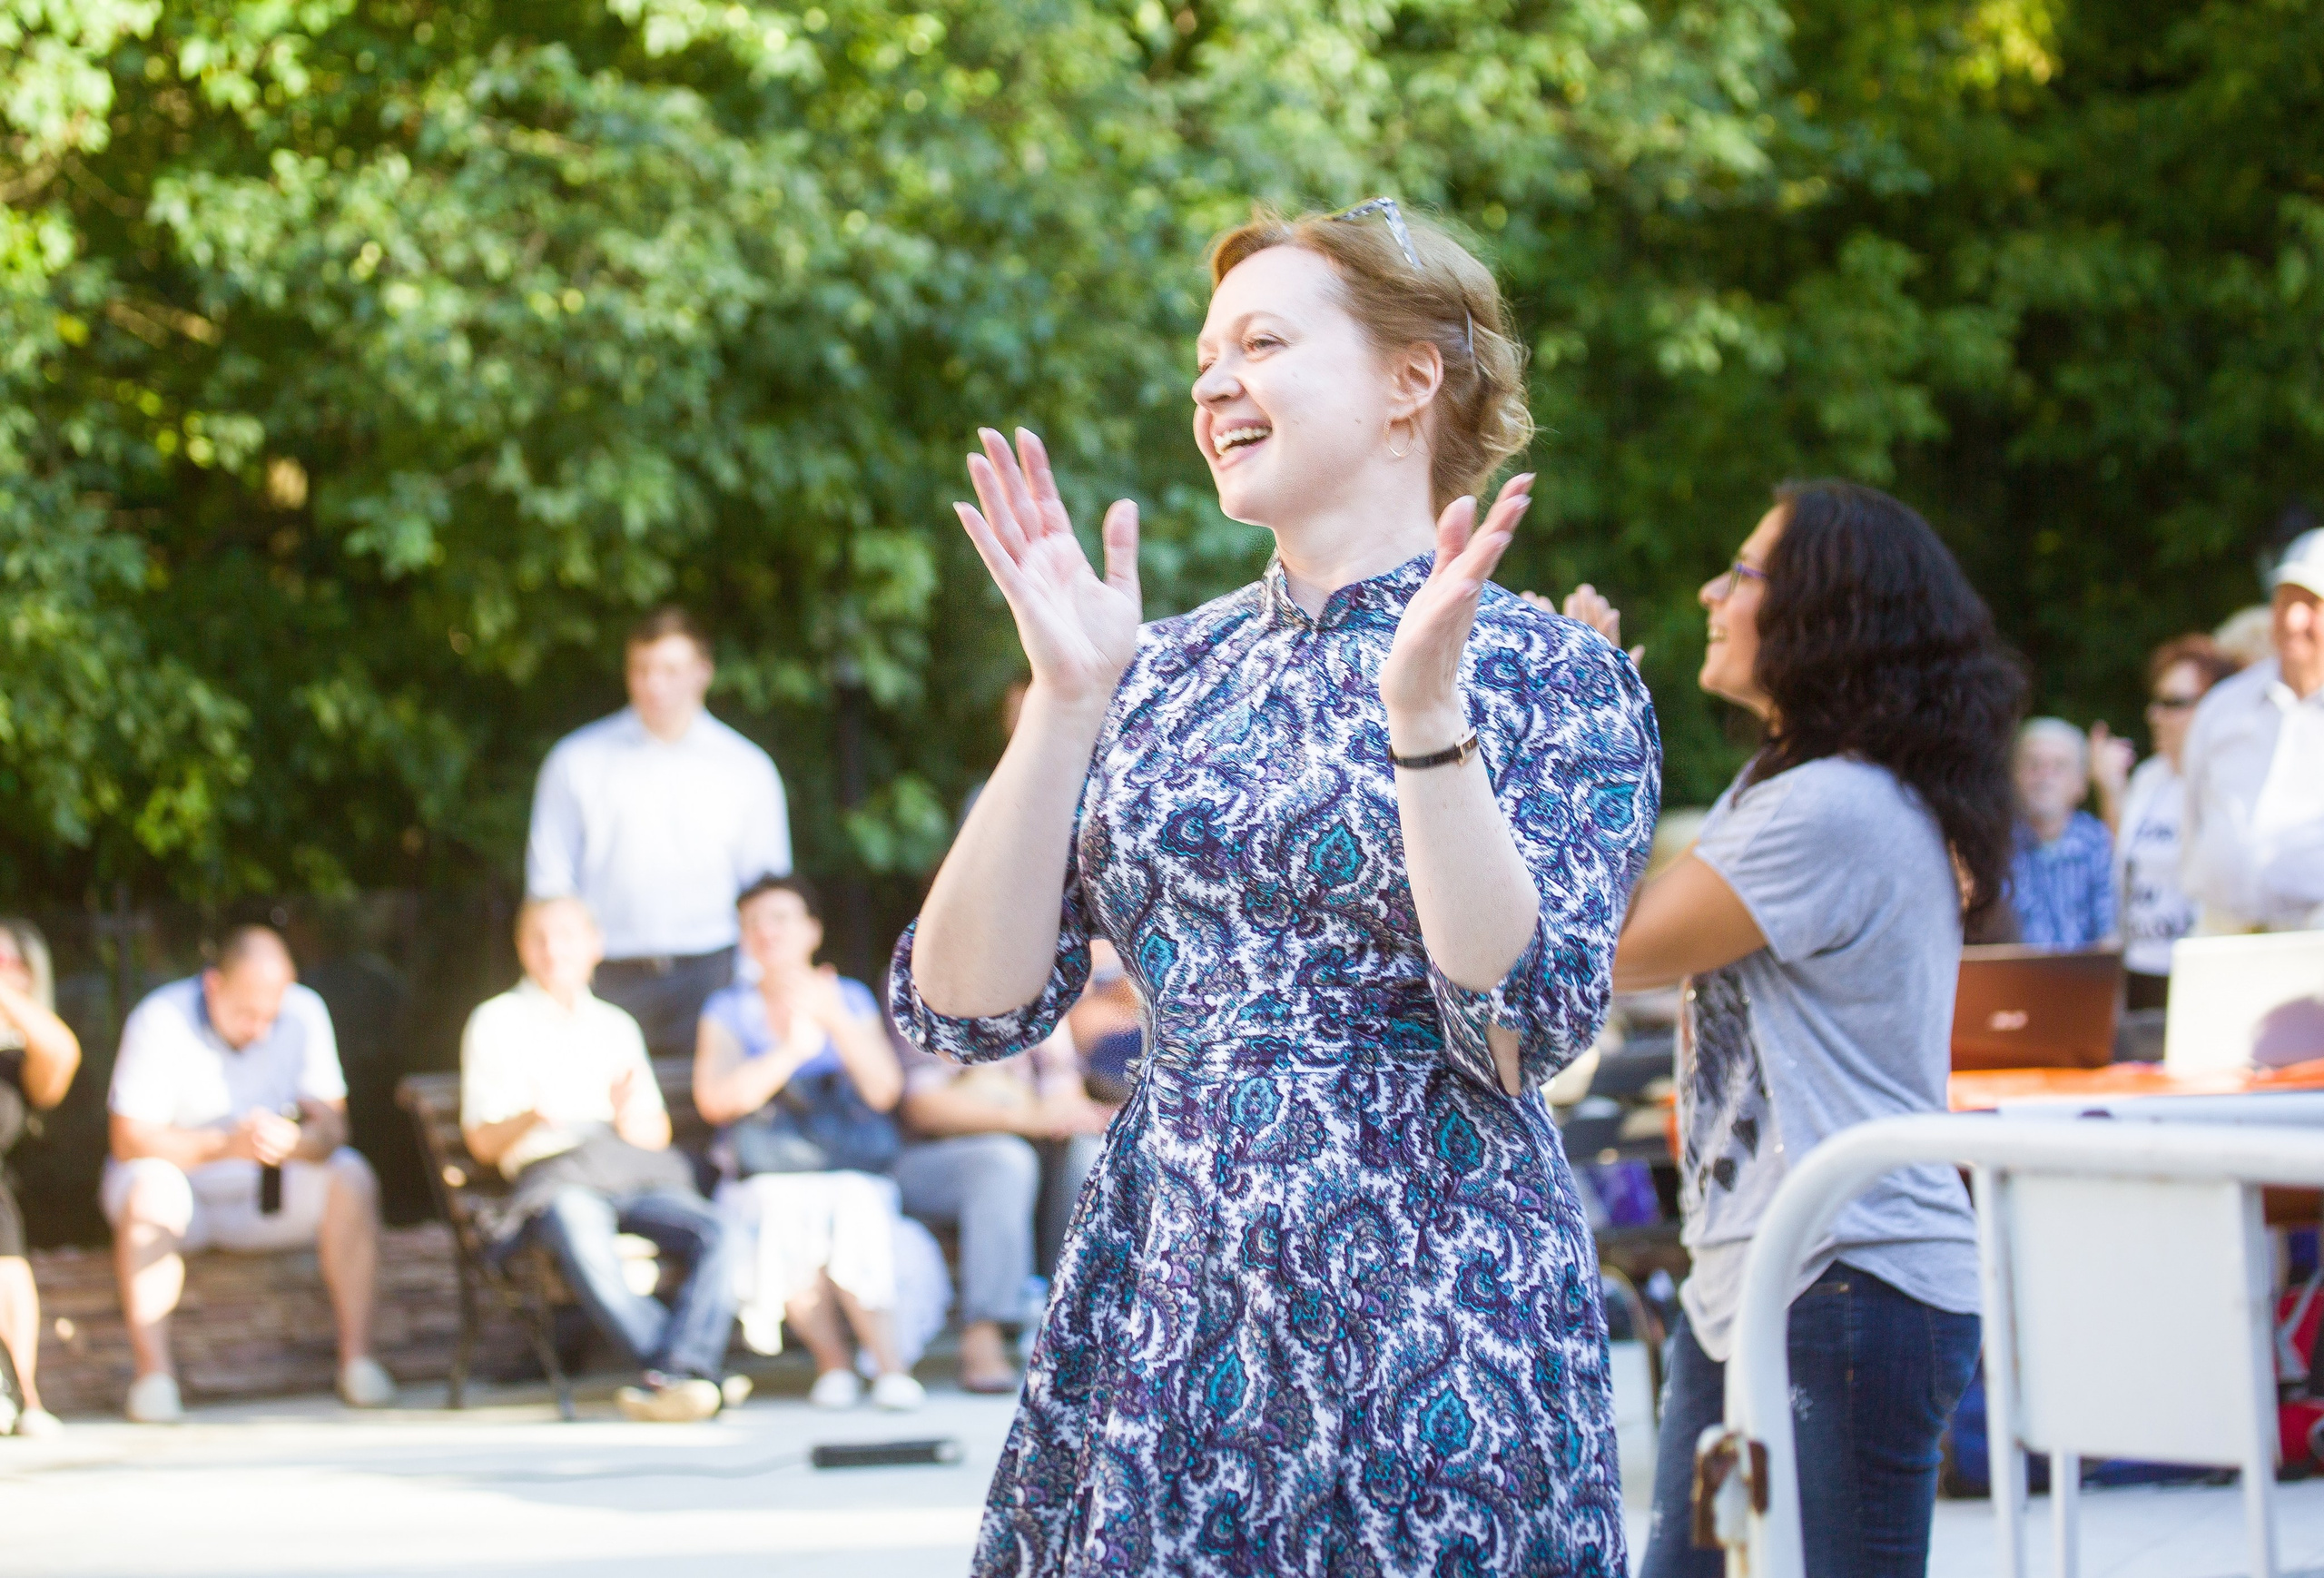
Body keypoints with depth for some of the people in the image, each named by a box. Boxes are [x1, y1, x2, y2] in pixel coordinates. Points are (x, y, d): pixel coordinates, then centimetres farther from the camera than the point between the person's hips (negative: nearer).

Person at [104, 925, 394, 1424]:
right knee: (150, 1188, -36)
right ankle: (153, 1374, -36)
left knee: (353, 1180, -22)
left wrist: (294, 1142, -34)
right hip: (185, 1183, -3)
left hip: (267, 1193, 3)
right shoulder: (160, 1021, -18)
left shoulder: (304, 1013, -7)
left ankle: (358, 1360, -21)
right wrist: (224, 1145, -35)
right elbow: (129, 1140, -23)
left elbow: (331, 1125, -10)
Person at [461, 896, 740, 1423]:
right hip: (553, 1175, -4)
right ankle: (689, 1375, -44)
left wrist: (630, 1114, -3)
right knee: (586, 1250, -39)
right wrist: (529, 1119, -14)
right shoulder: (497, 1022, 15)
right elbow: (482, 1142, 8)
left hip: (635, 1169, 4)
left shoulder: (616, 1025, 27)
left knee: (715, 1235, -28)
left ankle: (677, 1372, -43)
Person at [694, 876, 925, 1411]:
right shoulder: (729, 1008, 12)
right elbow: (715, 1099, -6)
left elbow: (884, 1091, -2)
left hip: (852, 1171, 0)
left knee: (856, 1214, -34)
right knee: (785, 1220, -34)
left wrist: (836, 1021, -14)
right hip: (768, 1180, 0)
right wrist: (791, 1052, -18)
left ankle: (888, 1362, -27)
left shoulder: (851, 999, 13)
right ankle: (831, 1359, -20)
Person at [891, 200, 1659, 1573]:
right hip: (1155, 1328, 4)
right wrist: (1069, 697, -5)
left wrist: (1424, 712, -20)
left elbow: (1524, 1031, -15)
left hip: (1424, 1336, -4)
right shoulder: (1168, 673, 10)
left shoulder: (1553, 676, -1)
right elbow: (965, 1008, 1)